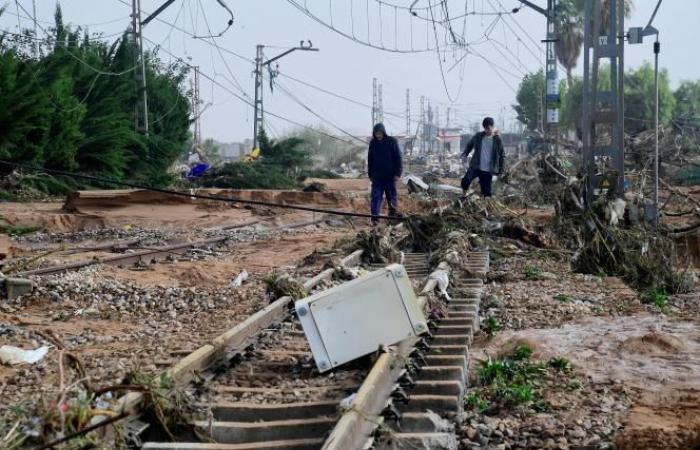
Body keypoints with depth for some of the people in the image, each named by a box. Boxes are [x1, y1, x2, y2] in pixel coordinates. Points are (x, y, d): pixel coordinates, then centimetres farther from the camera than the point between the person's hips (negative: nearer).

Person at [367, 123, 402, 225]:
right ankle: (375, 217, -6)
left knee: (392, 197, 7)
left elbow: (398, 158, -3)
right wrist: (370, 174, 10)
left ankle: (393, 214, 19)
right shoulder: (373, 143, 6)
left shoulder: (392, 142, -3)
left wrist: (397, 173, -8)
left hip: (390, 175, -2)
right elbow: (370, 159, 13)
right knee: (376, 196, -5)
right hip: (377, 176, 2)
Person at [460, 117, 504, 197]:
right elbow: (470, 145, 16)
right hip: (475, 166, 1)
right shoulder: (478, 136, 2)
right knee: (465, 180, -24)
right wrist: (465, 154, -1)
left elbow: (501, 155, 6)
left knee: (486, 191, 4)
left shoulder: (497, 139, -1)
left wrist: (500, 169, 4)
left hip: (488, 170, -1)